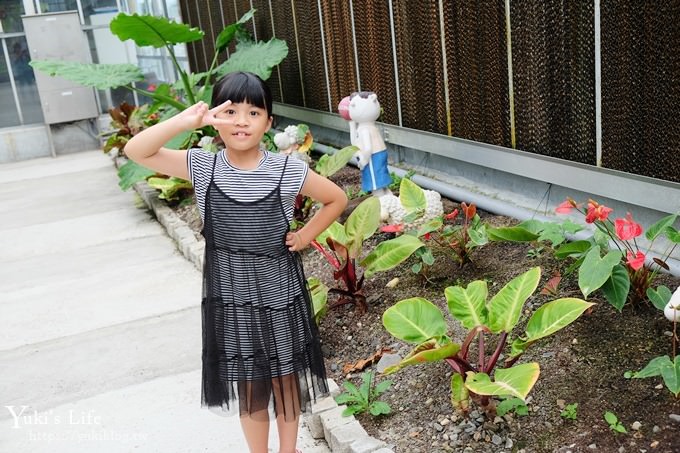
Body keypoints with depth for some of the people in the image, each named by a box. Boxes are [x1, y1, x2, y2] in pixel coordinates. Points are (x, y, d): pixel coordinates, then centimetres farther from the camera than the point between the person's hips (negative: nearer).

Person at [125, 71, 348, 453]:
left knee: (286, 376, 16)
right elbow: (137, 151, -18)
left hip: (278, 290, 0)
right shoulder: (202, 168, -9)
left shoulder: (288, 171, -11)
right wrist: (185, 121, -31)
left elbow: (337, 198, 3)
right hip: (230, 293, 1)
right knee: (248, 383, 15)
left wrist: (306, 235, -5)